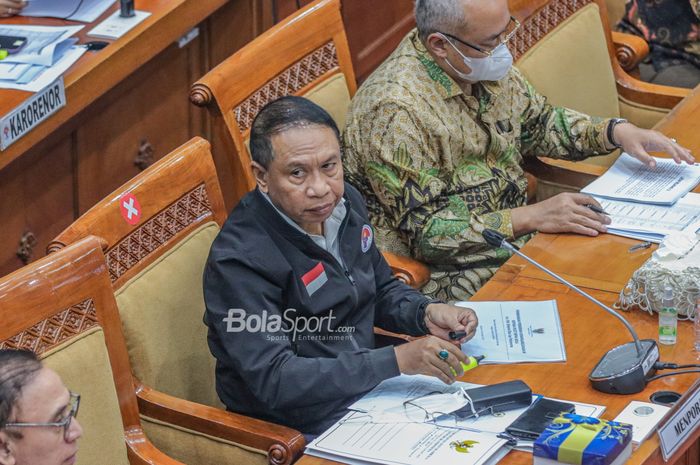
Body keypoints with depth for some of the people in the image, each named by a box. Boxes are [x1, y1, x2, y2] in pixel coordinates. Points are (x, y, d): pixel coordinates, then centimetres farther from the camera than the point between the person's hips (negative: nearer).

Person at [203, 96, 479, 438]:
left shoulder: (344, 203, 1)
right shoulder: (238, 261, -24)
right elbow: (273, 380, -29)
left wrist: (426, 313, -5)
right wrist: (398, 361, -33)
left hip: (366, 385, 8)